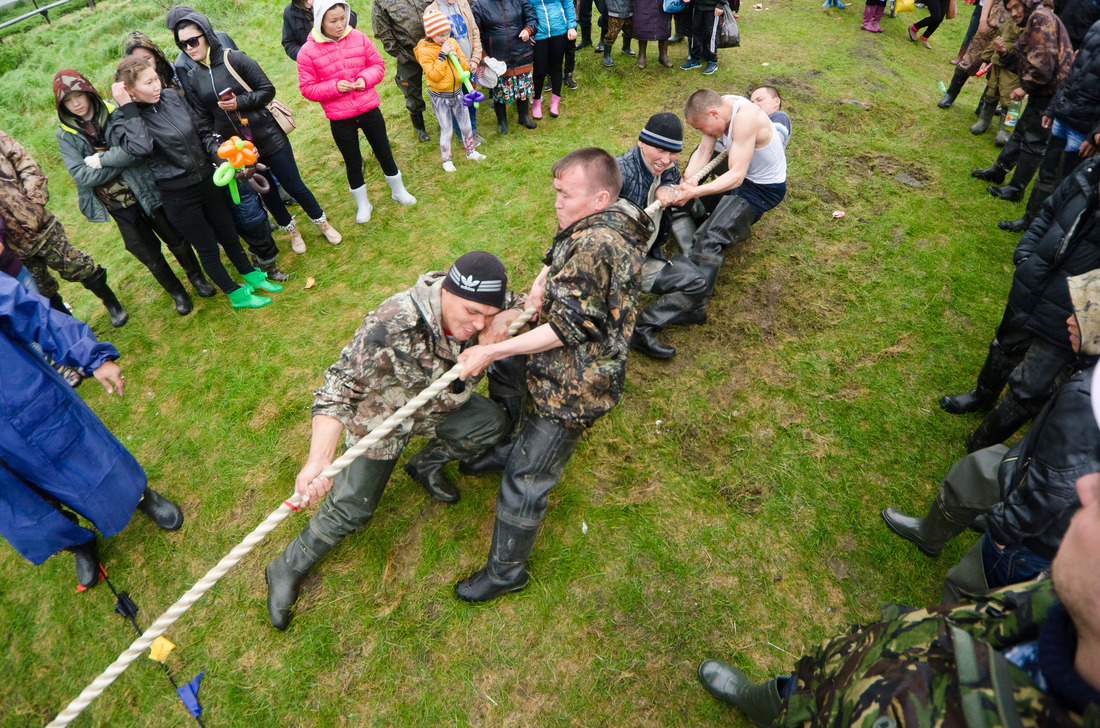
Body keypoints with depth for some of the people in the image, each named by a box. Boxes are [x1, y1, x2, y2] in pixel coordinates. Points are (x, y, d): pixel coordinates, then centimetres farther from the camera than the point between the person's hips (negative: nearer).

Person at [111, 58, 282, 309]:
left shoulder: (172, 97, 0)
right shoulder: (123, 117, -13)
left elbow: (201, 132, 10)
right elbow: (141, 148, -33)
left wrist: (218, 151, -6)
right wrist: (128, 109, -28)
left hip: (207, 180, 5)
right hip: (178, 196, -5)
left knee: (228, 234, 20)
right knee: (207, 248, 9)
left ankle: (252, 276, 42)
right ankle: (236, 294, 26)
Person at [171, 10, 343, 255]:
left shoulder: (235, 59, -9)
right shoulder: (192, 79, 3)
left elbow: (267, 90, -9)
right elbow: (203, 120, 5)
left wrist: (240, 103, -20)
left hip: (268, 137, -3)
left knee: (294, 186, 3)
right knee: (266, 191, 13)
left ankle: (322, 222, 26)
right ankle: (291, 230, 34)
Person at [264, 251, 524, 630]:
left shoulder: (478, 305, -24)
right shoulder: (390, 328, -42)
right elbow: (339, 390, -41)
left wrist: (505, 320, -34)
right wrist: (319, 459, -55)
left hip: (437, 405, 5)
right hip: (382, 417, -5)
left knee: (493, 422, -11)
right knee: (350, 509, 0)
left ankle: (426, 465, 15)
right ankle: (288, 569, 28)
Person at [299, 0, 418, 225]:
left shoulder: (358, 38, -3)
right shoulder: (308, 52, -10)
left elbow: (378, 64, 6)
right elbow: (307, 88, -7)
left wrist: (366, 78, -14)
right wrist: (334, 87, -20)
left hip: (369, 109, 2)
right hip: (340, 120, -2)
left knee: (385, 154, 15)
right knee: (353, 164, 11)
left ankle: (398, 192, 37)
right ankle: (362, 205, 30)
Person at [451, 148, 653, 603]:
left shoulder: (600, 243, -30)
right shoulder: (592, 223, 1)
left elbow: (568, 328, -30)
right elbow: (557, 256, 18)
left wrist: (491, 351, -26)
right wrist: (540, 286, -6)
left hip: (576, 383, -11)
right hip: (560, 357, 11)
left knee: (525, 480, -2)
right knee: (503, 370, 32)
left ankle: (505, 572, 19)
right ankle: (502, 450, 50)